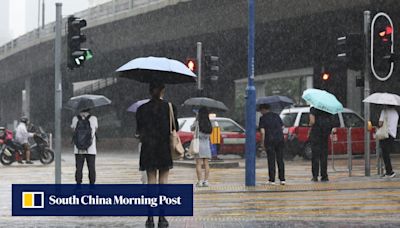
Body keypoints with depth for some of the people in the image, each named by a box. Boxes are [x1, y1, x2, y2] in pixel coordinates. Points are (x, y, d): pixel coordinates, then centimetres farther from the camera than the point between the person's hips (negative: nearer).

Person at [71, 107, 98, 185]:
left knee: (78, 169, 5)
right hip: (91, 150, -1)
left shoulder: (75, 119, 0)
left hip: (78, 150, 1)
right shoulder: (93, 119, -2)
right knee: (91, 169, 5)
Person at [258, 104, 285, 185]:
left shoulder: (263, 118, -2)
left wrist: (262, 142, -2)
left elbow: (262, 132, -9)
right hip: (280, 139, 4)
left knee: (271, 160, 0)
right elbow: (282, 127, 12)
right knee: (280, 160, 8)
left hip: (270, 140, -4)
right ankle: (282, 179, 6)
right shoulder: (276, 116, 11)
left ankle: (272, 180, -1)